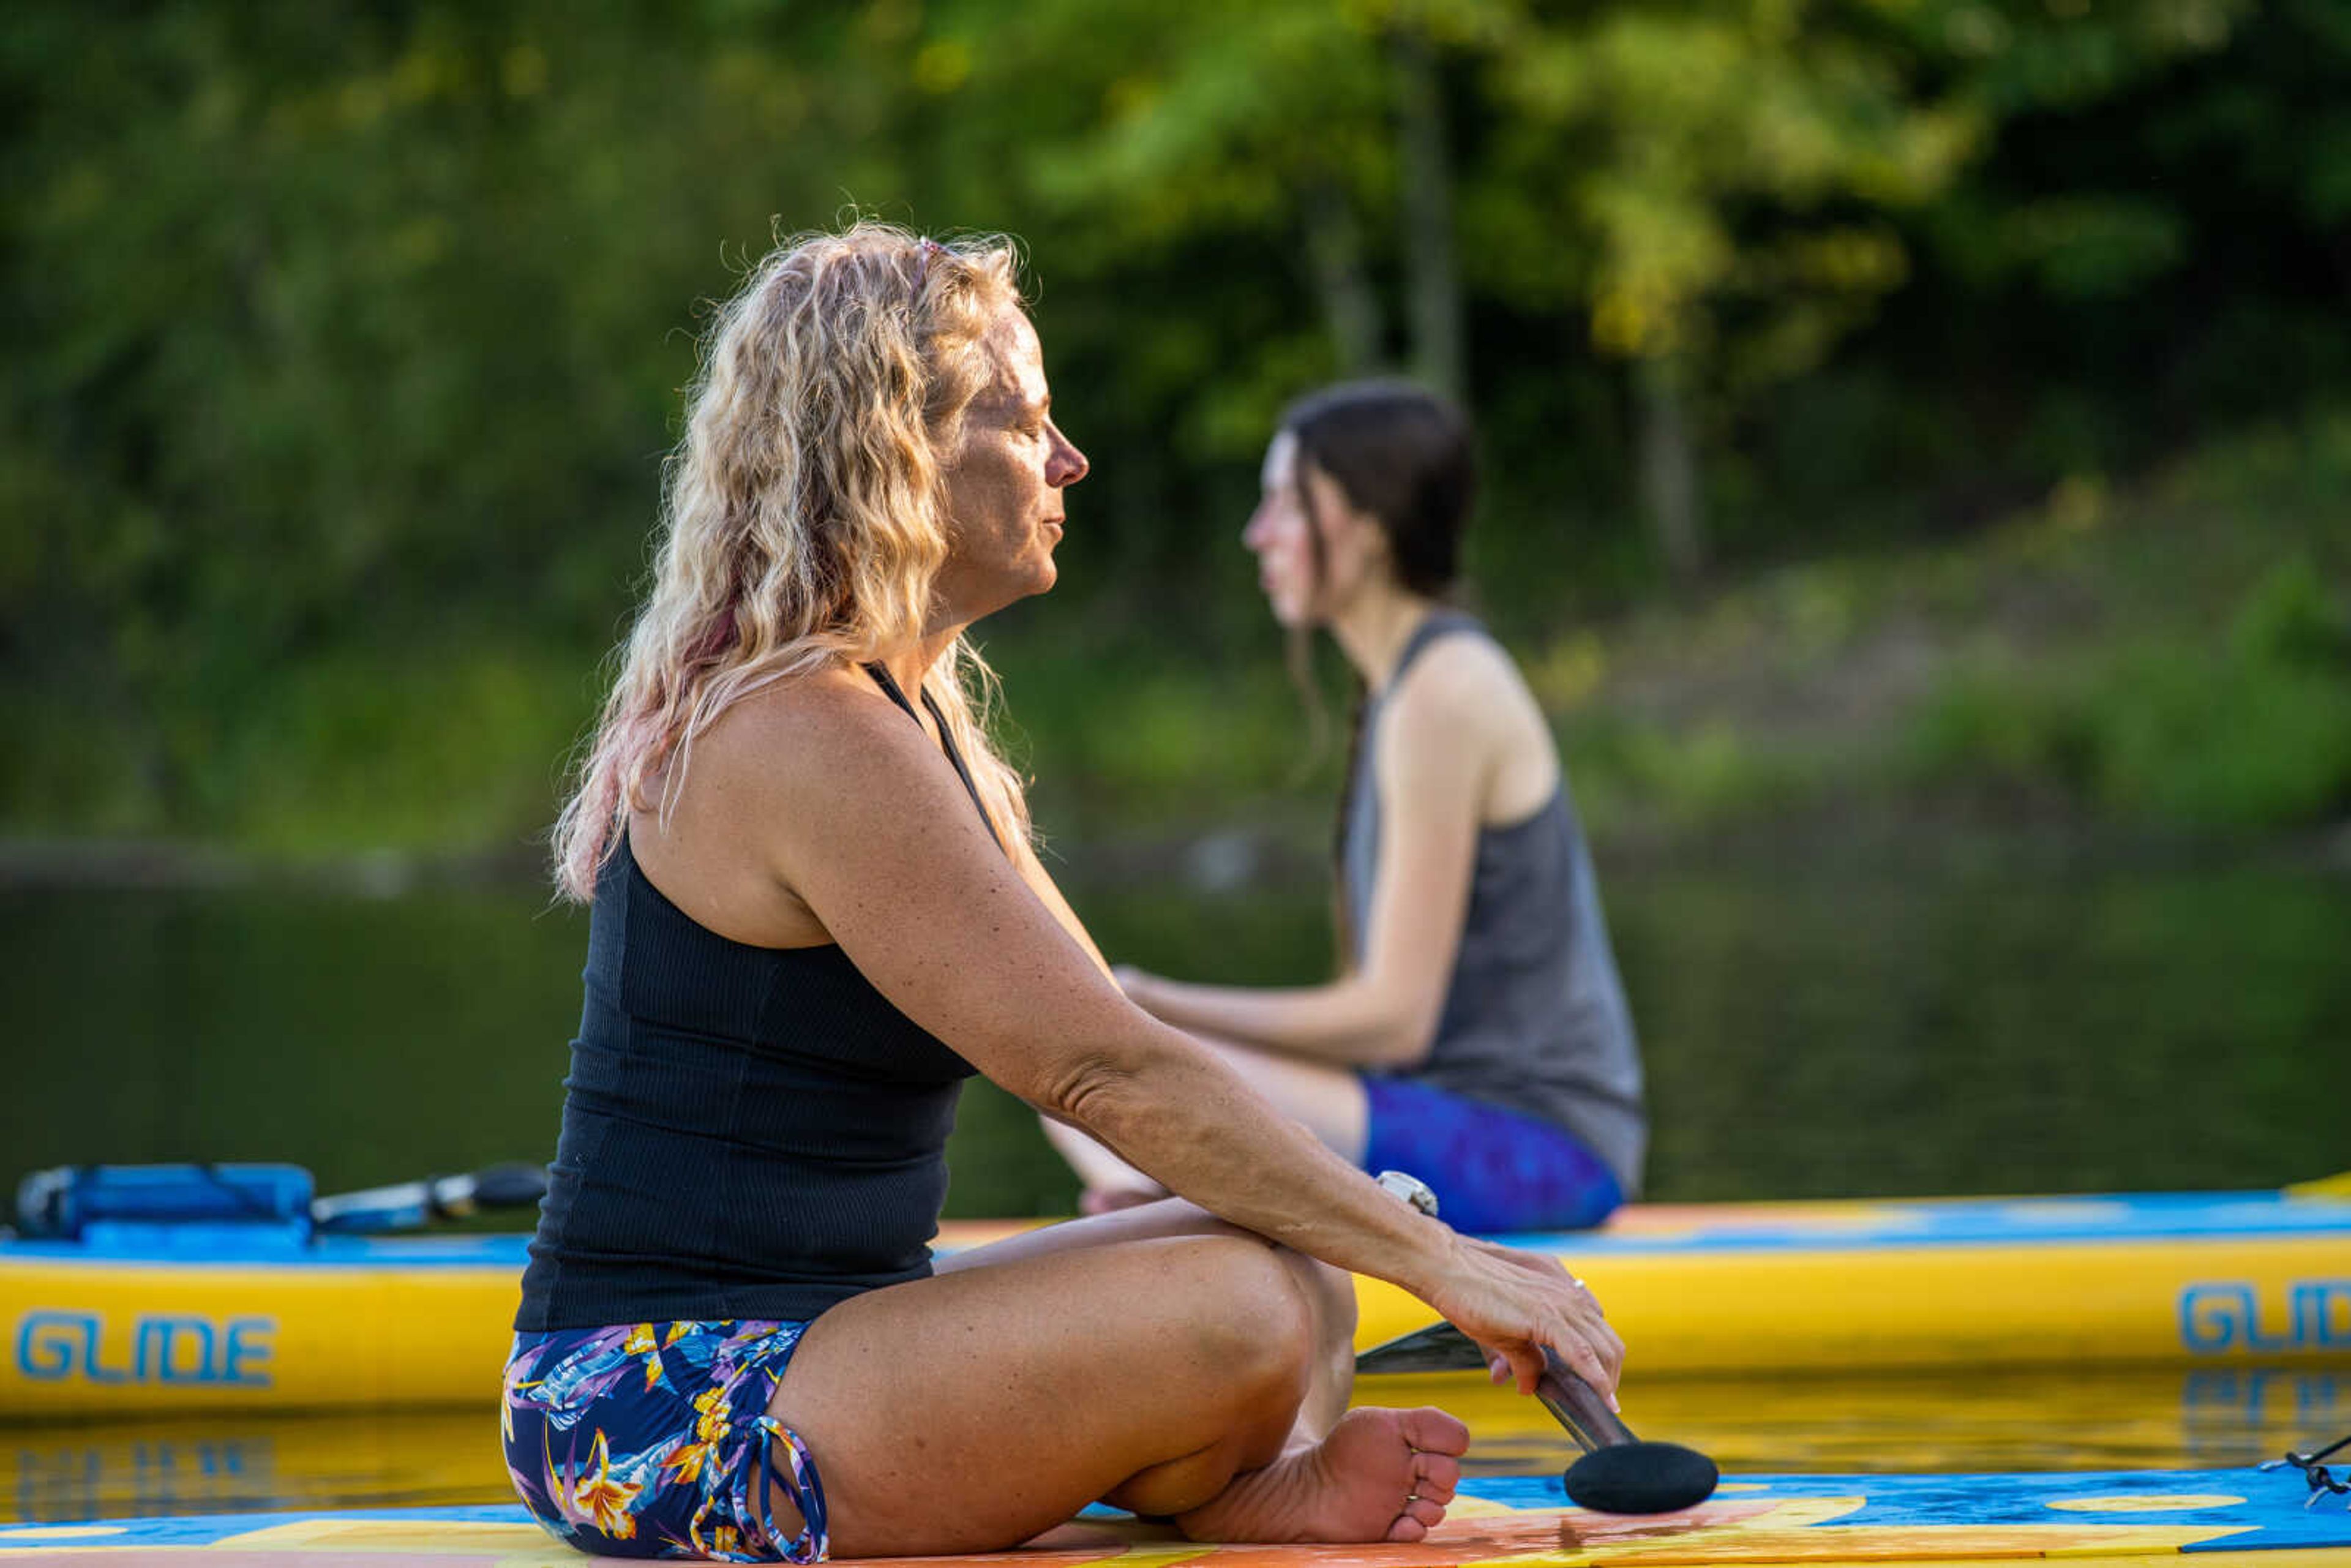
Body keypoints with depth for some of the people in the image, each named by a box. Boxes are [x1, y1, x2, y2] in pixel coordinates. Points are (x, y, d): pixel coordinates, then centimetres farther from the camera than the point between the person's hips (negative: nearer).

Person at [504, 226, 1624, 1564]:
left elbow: (1106, 1043, 16)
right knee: (1236, 1314, -25)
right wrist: (1439, 1259, -17)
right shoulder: (809, 741, -17)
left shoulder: (916, 717, 17)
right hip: (665, 1414, -11)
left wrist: (1364, 1208, 5)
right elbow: (1109, 1074, -20)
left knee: (1302, 1276, 7)